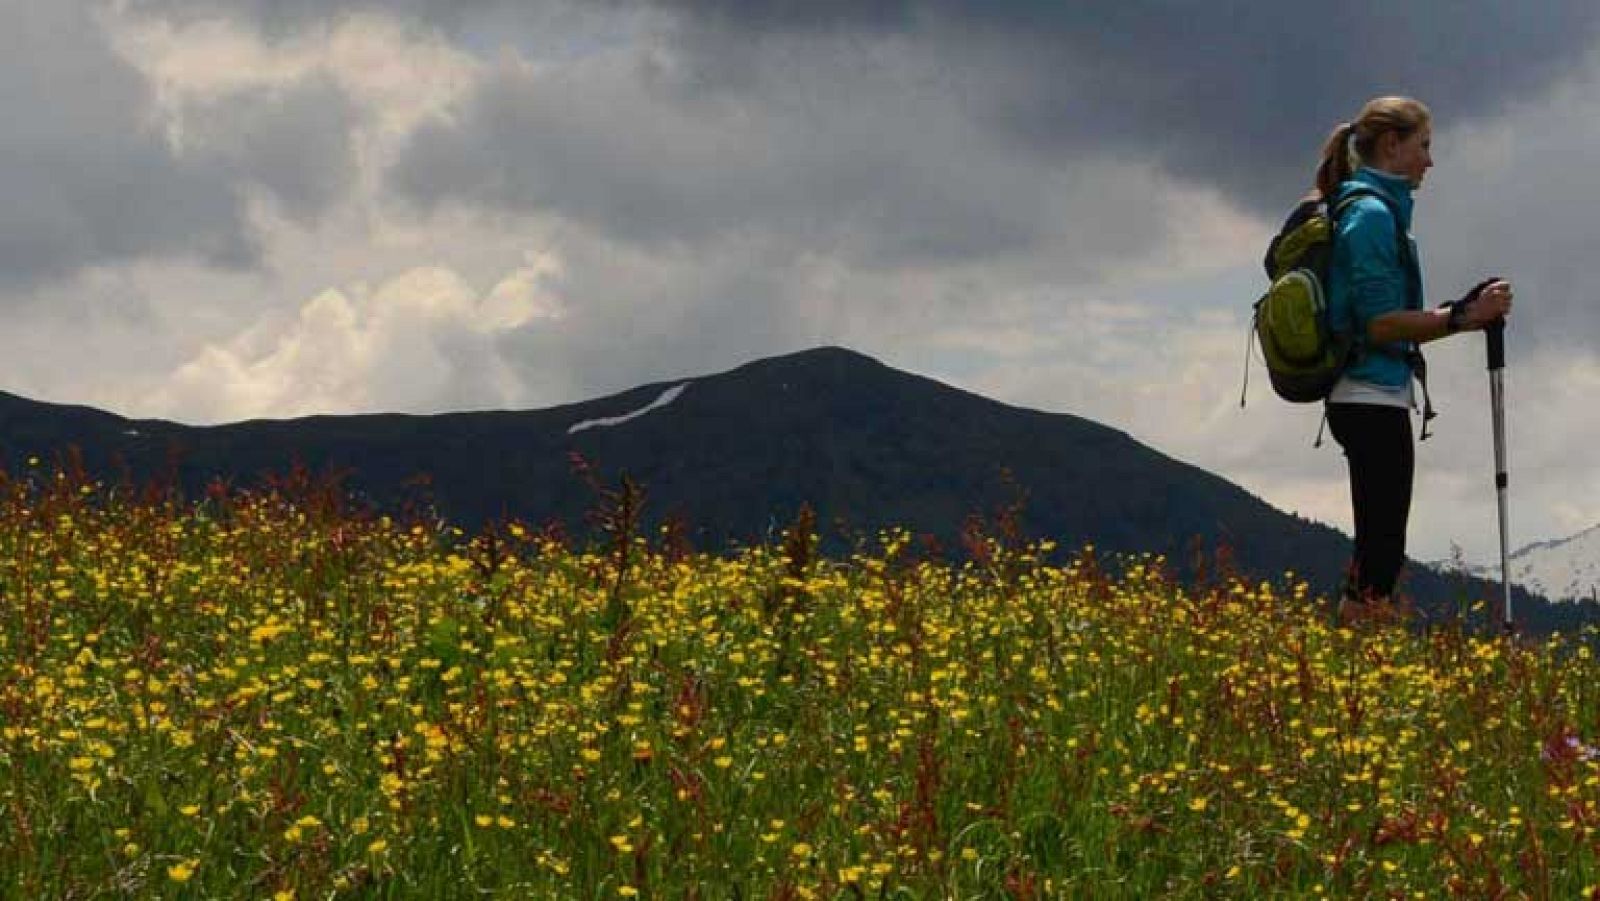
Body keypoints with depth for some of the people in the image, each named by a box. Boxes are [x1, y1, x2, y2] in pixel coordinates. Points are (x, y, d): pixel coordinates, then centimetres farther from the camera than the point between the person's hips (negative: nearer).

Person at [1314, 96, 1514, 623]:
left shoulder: (1373, 210, 18)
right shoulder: (1373, 213, -12)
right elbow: (1381, 324, -18)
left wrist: (1462, 312, 13)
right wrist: (1464, 317, -18)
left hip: (1369, 404, 10)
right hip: (1374, 402, -10)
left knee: (1377, 553, 12)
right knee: (1380, 555, -10)